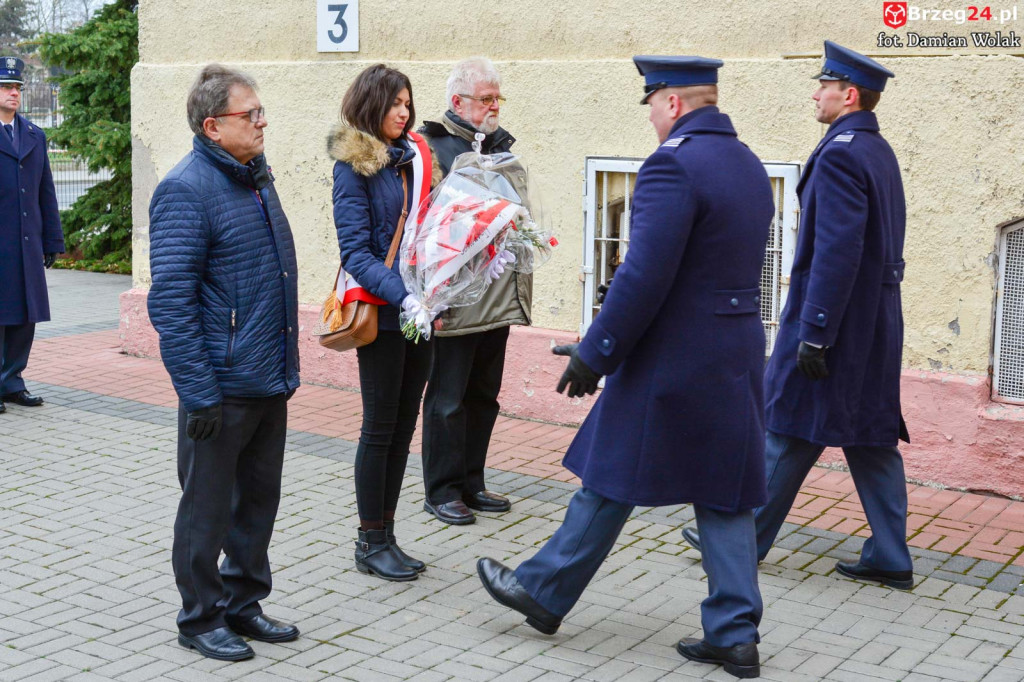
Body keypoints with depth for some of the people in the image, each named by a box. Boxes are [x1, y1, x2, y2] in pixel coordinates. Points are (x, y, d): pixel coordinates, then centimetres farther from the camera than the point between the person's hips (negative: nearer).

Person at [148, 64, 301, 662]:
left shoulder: (256, 178, 12)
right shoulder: (187, 190, -15)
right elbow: (171, 301, -20)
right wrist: (200, 393, -22)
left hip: (270, 384, 8)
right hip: (222, 388, -8)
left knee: (259, 500, 16)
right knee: (209, 508, 6)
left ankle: (244, 603, 31)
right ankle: (200, 618, 21)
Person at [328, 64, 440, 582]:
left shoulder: (415, 157, 12)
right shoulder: (354, 167, -7)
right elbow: (355, 252, -14)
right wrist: (402, 296, -26)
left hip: (419, 311, 6)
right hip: (381, 315, -6)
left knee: (403, 427, 10)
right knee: (380, 428, 1)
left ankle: (385, 536, 20)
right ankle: (370, 543, 14)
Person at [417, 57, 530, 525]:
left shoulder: (502, 145, 15)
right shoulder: (433, 146, -9)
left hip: (498, 298, 8)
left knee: (483, 397, 15)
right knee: (447, 398, 2)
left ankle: (471, 483, 27)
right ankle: (442, 491, 13)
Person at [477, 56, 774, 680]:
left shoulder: (672, 165, -18)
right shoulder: (750, 166, 11)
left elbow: (644, 277, -22)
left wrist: (595, 354, -14)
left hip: (670, 361, -8)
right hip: (737, 357, 8)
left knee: (611, 481, 6)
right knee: (724, 493, 11)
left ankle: (544, 592, 23)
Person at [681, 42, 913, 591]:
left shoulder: (839, 155, -17)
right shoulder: (880, 152, 14)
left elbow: (837, 251, -24)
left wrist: (814, 331, -22)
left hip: (835, 319, -9)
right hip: (875, 326, 9)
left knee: (789, 429, 1)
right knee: (871, 435, 11)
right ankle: (889, 558, 14)